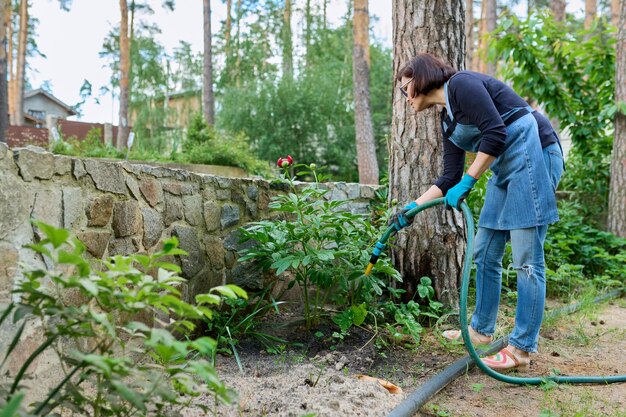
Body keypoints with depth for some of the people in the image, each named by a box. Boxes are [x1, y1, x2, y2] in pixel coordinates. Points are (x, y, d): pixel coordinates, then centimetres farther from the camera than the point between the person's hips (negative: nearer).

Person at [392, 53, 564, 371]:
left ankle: (521, 349, -1)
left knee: (527, 260, -7)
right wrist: (411, 208, 16)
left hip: (533, 152, -10)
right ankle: (481, 330, 25)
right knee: (485, 254, 12)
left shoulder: (461, 84, -8)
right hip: (505, 169, 10)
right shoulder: (448, 121, 17)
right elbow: (449, 179, 16)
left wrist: (467, 183, -15)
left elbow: (495, 133, -19)